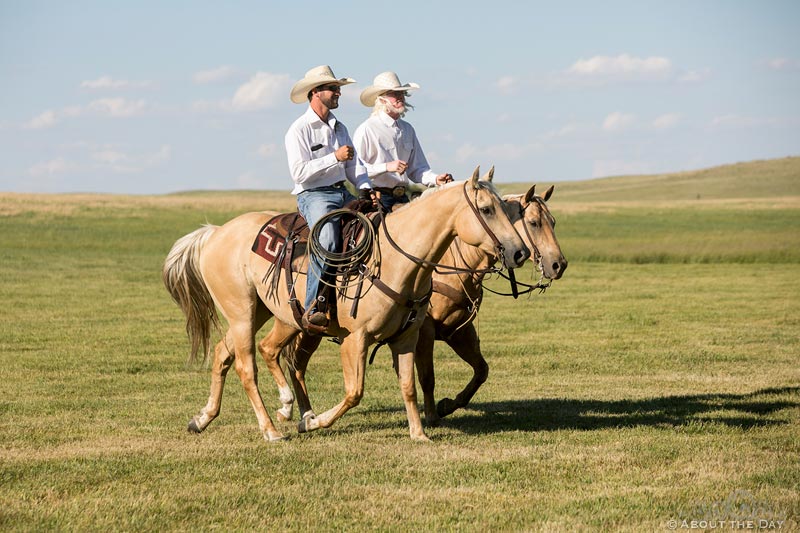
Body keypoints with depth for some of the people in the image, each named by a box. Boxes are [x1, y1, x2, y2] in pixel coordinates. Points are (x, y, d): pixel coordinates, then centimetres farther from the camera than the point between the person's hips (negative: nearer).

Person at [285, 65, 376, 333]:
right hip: (314, 195, -8)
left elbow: (354, 165, 17)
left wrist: (366, 189, -2)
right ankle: (313, 308, -36)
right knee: (326, 238, -34)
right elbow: (299, 172, -15)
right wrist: (335, 157, -16)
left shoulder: (339, 128, 19)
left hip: (343, 193, 8)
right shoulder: (299, 130, -4)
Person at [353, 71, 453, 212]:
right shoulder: (366, 129, -5)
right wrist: (387, 167, -19)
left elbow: (416, 169, 19)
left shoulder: (407, 129, 17)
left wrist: (435, 179, 0)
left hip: (402, 198, 6)